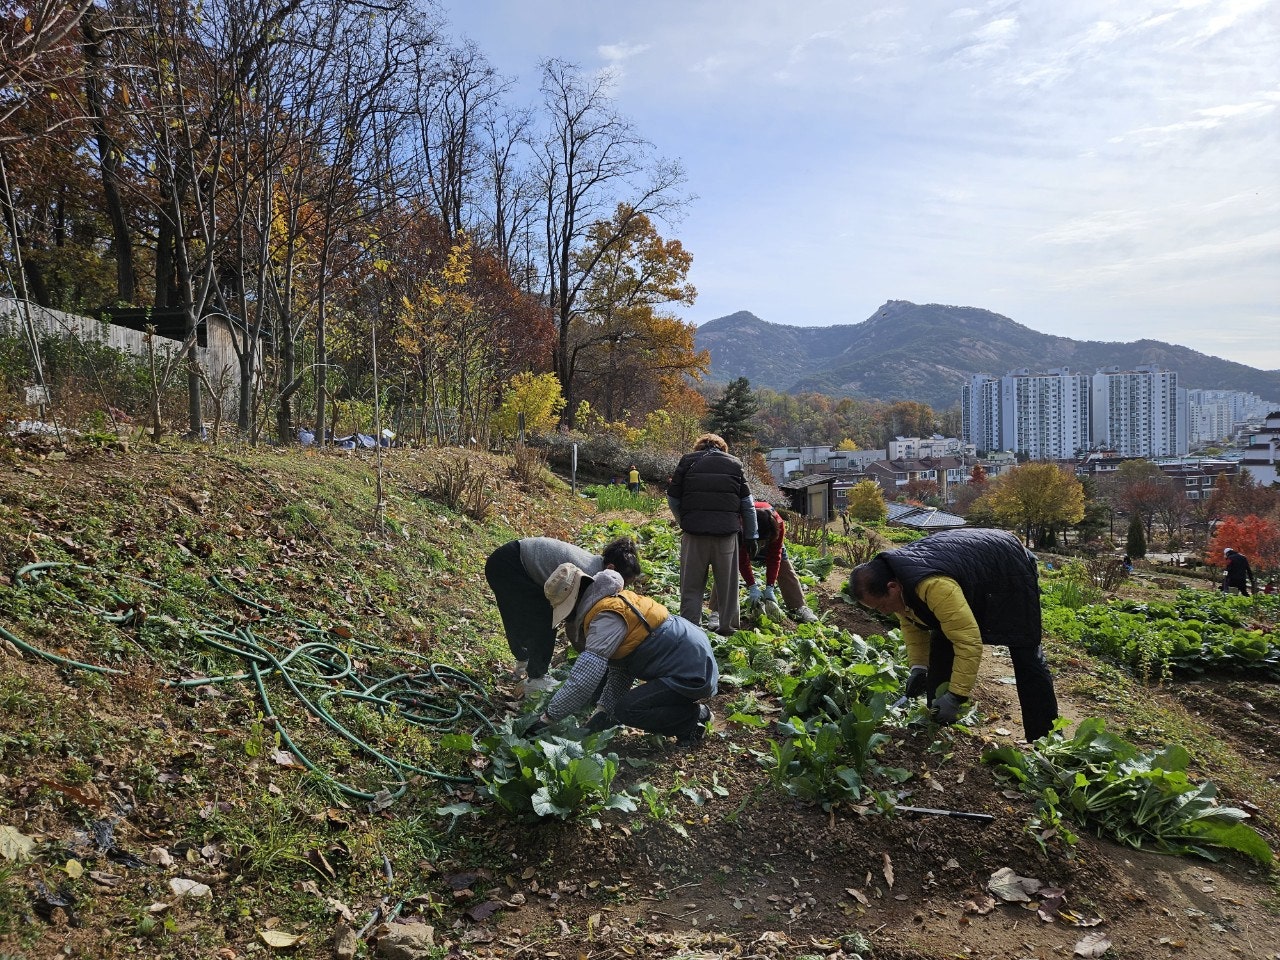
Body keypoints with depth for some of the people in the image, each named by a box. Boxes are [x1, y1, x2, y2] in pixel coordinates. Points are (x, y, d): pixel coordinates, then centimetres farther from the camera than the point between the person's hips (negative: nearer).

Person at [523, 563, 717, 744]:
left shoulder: (607, 617, -21)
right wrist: (603, 710, 10)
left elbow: (584, 678, -27)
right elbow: (618, 667, 15)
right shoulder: (614, 600, 10)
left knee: (626, 711, -12)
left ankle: (694, 717, -2)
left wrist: (547, 718, -19)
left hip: (693, 674, -10)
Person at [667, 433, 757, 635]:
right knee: (727, 583, 10)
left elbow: (673, 499, 10)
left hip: (694, 531, 0)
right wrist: (750, 535, 15)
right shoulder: (734, 463, 12)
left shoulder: (687, 461, 10)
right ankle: (727, 625, 14)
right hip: (727, 532, 1)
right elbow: (747, 504, 11)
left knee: (691, 584, 5)